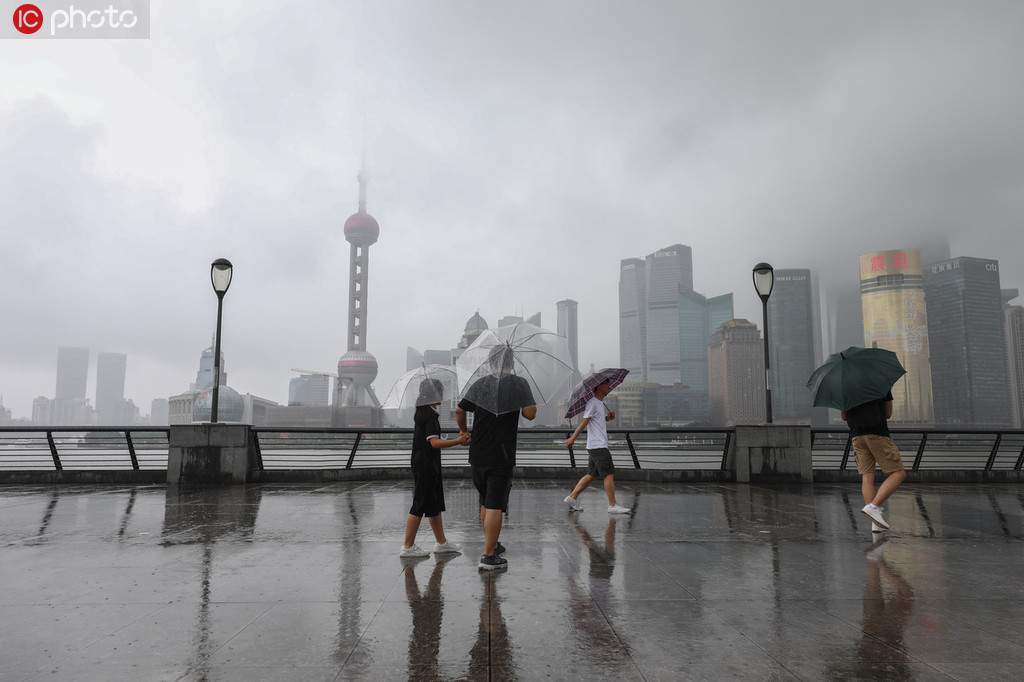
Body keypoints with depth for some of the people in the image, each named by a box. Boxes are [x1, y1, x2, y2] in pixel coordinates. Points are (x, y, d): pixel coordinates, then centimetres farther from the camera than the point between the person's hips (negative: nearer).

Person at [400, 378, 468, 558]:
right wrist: (457, 441, -19)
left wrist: (457, 440, 13)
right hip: (426, 466, -10)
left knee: (435, 504, 16)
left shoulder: (421, 414, 13)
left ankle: (441, 542, 25)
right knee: (420, 505, -3)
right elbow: (435, 443, -25)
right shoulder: (430, 415, -17)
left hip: (422, 464, 10)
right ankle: (408, 547, 4)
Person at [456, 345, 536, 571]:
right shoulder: (519, 384, -6)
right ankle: (489, 556, 0)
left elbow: (459, 410, 6)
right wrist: (518, 407, 8)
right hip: (501, 457, -4)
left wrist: (463, 431, 24)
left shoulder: (480, 384, 5)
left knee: (486, 503, 18)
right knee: (495, 506, -2)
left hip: (477, 455, 5)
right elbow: (530, 414, -14)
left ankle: (493, 545, 33)